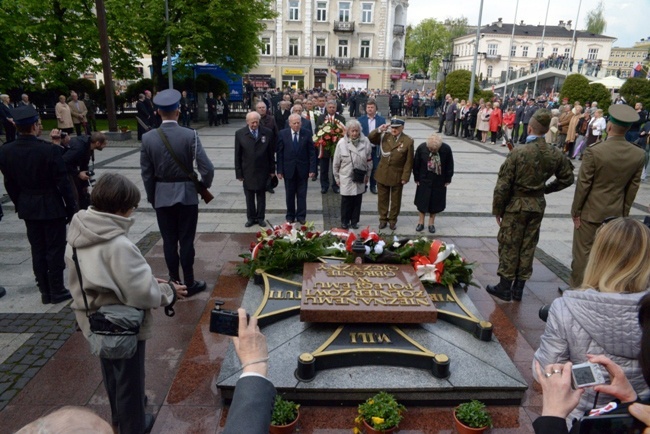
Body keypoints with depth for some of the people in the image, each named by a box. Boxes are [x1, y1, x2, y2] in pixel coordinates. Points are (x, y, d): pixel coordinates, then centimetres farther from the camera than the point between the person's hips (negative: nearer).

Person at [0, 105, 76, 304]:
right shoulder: (50, 150, -20)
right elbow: (63, 182, -16)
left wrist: (19, 205, 17)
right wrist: (71, 207, -5)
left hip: (27, 208, 5)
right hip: (51, 207, -5)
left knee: (38, 250, 13)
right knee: (55, 249, 6)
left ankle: (45, 291, 22)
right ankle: (57, 291, 14)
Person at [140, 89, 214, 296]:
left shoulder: (148, 138, -5)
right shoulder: (190, 135, -12)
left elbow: (146, 173, 0)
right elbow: (207, 168, -15)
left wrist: (151, 197, 13)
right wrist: (204, 185, 5)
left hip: (162, 196, 2)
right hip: (186, 194, -2)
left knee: (169, 241, 10)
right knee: (186, 240, 6)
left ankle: (174, 283, 21)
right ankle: (189, 284, 15)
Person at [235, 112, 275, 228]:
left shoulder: (267, 133, -3)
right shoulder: (240, 134, -4)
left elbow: (271, 153, 2)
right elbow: (237, 155, -2)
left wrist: (272, 170, 2)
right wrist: (239, 173, -3)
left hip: (262, 170, 0)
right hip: (247, 171, 0)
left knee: (261, 195, 10)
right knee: (249, 196, 10)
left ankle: (260, 218, 22)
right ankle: (251, 218, 23)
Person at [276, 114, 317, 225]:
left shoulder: (307, 134, -2)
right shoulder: (282, 134, -2)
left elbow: (312, 152, -1)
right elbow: (279, 153, -2)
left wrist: (312, 169, -7)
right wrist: (279, 170, -5)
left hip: (302, 169, 0)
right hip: (288, 169, 0)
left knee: (302, 194, 7)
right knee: (290, 194, 10)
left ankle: (301, 216, 18)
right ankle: (290, 215, 23)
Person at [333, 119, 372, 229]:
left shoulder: (365, 142, -7)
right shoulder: (341, 143, -10)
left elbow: (369, 160, 4)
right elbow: (336, 163, -2)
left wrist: (368, 175, 8)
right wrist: (337, 177, 3)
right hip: (346, 178, -2)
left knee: (357, 201, 11)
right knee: (346, 201, 6)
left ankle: (354, 221, 26)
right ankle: (345, 221, 22)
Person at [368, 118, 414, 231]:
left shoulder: (408, 141, -9)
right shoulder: (384, 137, 0)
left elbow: (409, 162, -8)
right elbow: (370, 139, -1)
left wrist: (405, 177, -11)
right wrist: (379, 130, -14)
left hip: (397, 176, -3)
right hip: (382, 174, 3)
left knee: (395, 199, 12)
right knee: (382, 198, 13)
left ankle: (393, 220, 28)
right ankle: (383, 218, 28)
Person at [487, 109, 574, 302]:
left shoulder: (518, 152, -18)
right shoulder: (556, 154, -4)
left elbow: (503, 184, -16)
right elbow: (567, 178, 10)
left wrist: (497, 208, -5)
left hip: (516, 205, -4)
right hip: (538, 205, 4)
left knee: (509, 245, 7)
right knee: (528, 246, 13)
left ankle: (505, 287, 16)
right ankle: (519, 288, 22)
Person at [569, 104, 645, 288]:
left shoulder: (594, 151, -19)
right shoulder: (639, 155, -5)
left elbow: (583, 184, -14)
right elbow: (632, 188, 2)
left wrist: (575, 211, -4)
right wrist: (624, 213, 13)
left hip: (591, 211, -4)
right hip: (616, 213, 4)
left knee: (583, 253, 6)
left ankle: (578, 289, 15)